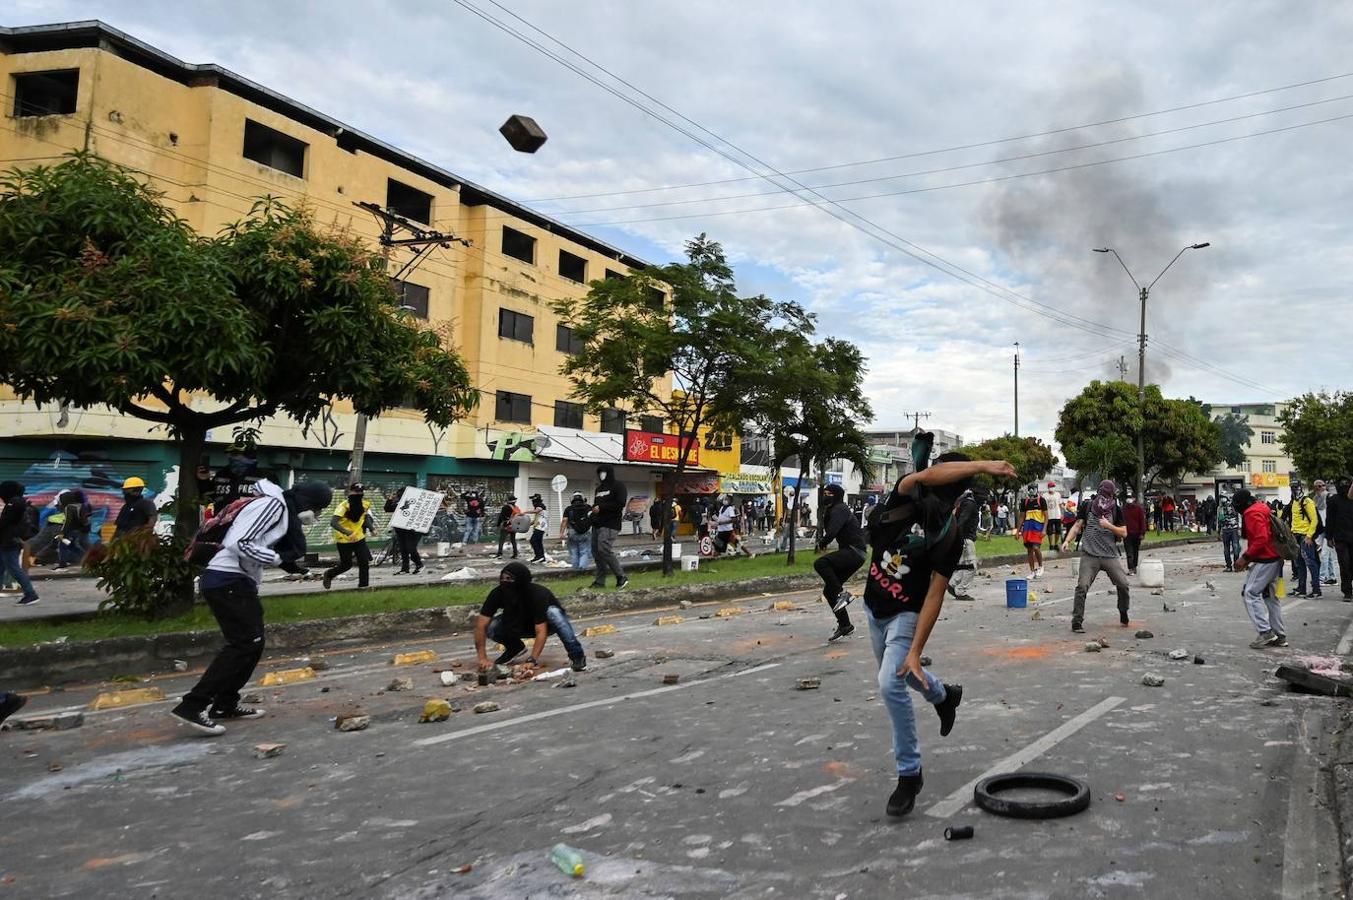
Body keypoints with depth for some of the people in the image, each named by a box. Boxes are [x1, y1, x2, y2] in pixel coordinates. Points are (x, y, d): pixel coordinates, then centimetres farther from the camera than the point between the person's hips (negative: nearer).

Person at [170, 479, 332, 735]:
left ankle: (225, 704, 20)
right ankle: (192, 706, -12)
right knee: (244, 644, -13)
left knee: (253, 644, 12)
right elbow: (241, 544, -22)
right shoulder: (273, 503, -13)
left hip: (238, 582, 10)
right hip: (228, 581, -10)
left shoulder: (285, 511, 18)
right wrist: (279, 557, -16)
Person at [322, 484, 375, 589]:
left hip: (359, 538, 5)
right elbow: (333, 522, -33)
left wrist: (372, 529, 0)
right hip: (344, 540, -5)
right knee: (346, 565, 4)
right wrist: (348, 533, -44)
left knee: (364, 562, -4)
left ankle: (364, 585, 7)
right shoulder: (344, 505, -23)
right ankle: (329, 574, 32)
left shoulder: (365, 504, -4)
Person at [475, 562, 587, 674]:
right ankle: (515, 647, 5)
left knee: (553, 612, -39)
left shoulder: (539, 594, -36)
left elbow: (541, 631, -40)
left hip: (546, 624, -3)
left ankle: (576, 655, -31)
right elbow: (481, 625, -27)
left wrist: (532, 660, -51)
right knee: (491, 627, -25)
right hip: (520, 624, 4)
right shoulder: (498, 593, -26)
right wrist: (483, 658, -36)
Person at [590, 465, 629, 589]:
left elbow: (620, 503, -14)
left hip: (609, 524, -8)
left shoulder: (618, 486, -2)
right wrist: (592, 508, 4)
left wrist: (601, 508, -14)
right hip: (597, 525, 9)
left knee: (605, 550, -18)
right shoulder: (599, 488, 24)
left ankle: (621, 578, -8)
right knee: (596, 551, 5)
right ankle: (600, 580, 12)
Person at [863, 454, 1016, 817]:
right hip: (874, 607, 6)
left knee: (890, 684, -20)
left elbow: (934, 596, -24)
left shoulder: (949, 537, -23)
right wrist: (982, 466, -51)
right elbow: (923, 476, -40)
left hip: (906, 614, -5)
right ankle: (945, 695, 56)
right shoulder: (905, 491, -15)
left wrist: (916, 651, -29)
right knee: (893, 672, 25)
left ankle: (910, 774, -4)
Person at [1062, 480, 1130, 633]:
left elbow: (1124, 533, 3)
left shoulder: (1116, 510, 5)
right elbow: (1077, 526, 7)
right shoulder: (1087, 505, 5)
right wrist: (1067, 540, -7)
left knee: (1123, 584, -1)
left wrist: (1109, 526, -14)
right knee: (1082, 586, -12)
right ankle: (1077, 622, -6)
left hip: (1110, 555, 1)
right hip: (1089, 554, -1)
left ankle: (1123, 613, 28)